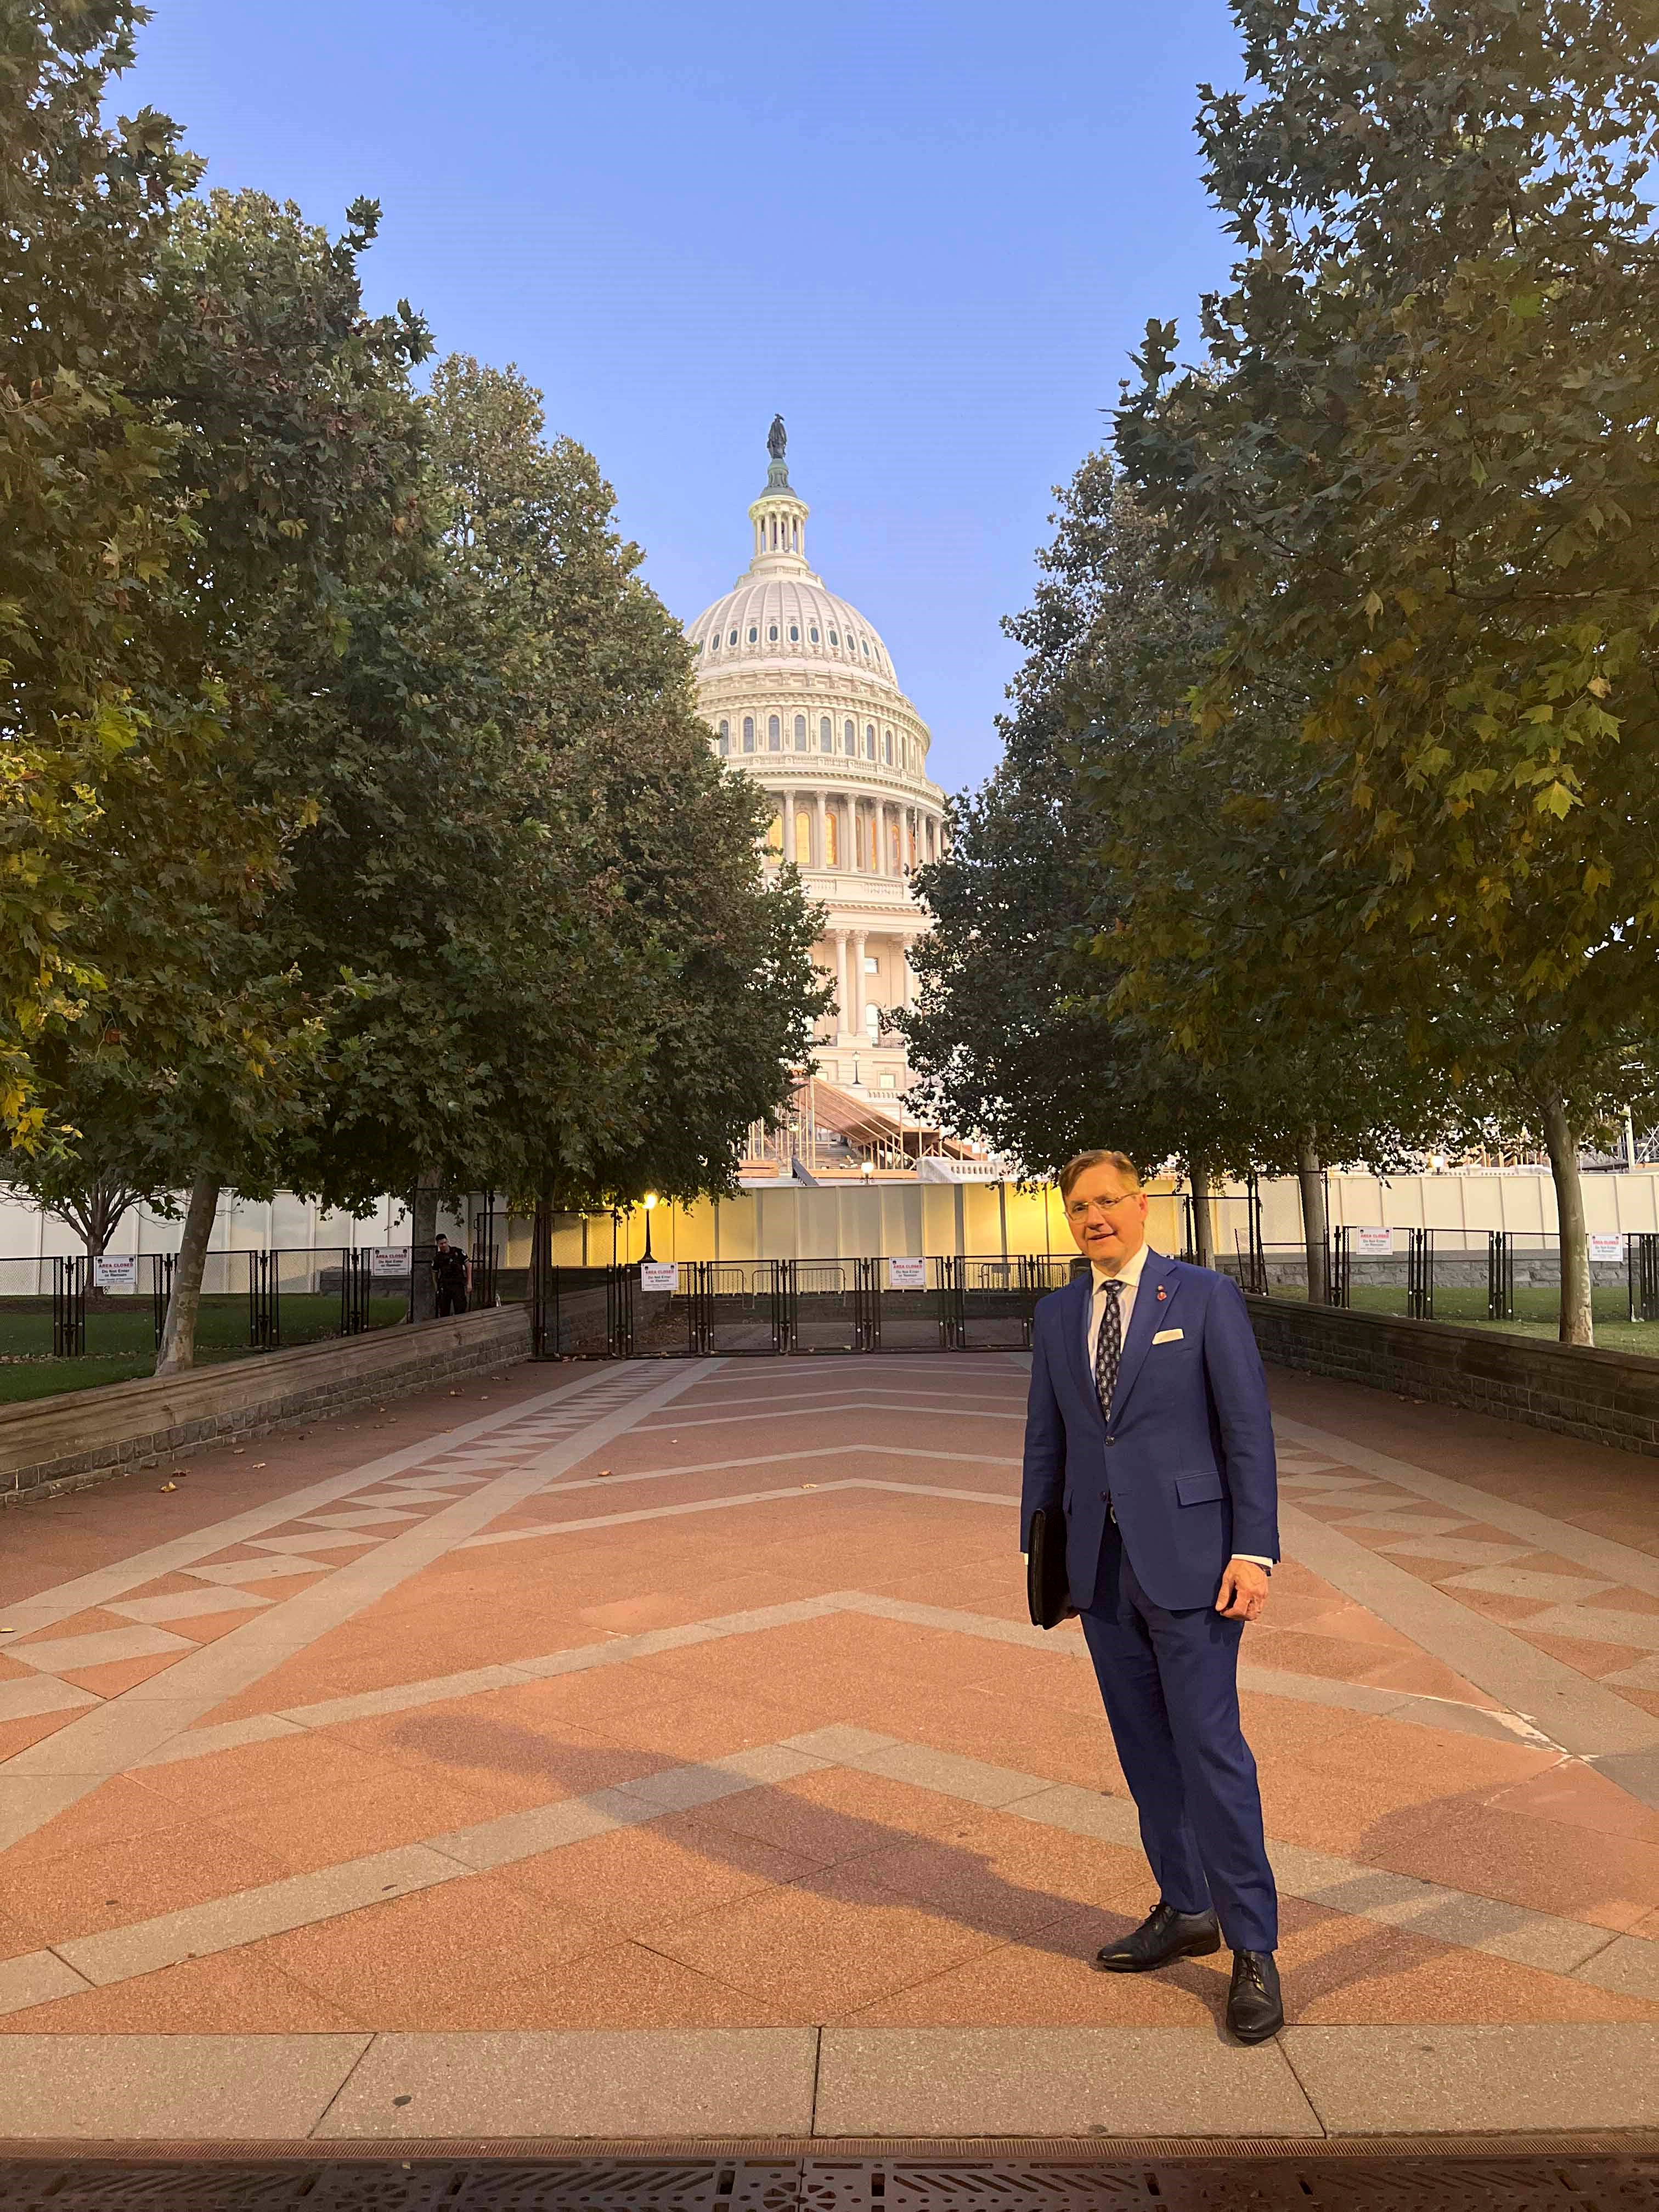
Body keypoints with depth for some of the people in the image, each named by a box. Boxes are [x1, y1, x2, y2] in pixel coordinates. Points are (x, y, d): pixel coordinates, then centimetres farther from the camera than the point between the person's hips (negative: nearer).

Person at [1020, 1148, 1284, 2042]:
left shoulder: (1204, 1296, -6)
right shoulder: (1056, 1314, 8)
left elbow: (1249, 1427, -8)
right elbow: (1047, 1441, 12)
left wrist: (1254, 1551, -14)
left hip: (1187, 1556, -5)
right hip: (1101, 1563, 5)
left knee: (1209, 1747, -3)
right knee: (1145, 1748, 14)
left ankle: (1253, 1951, 10)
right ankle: (1185, 1910, 31)